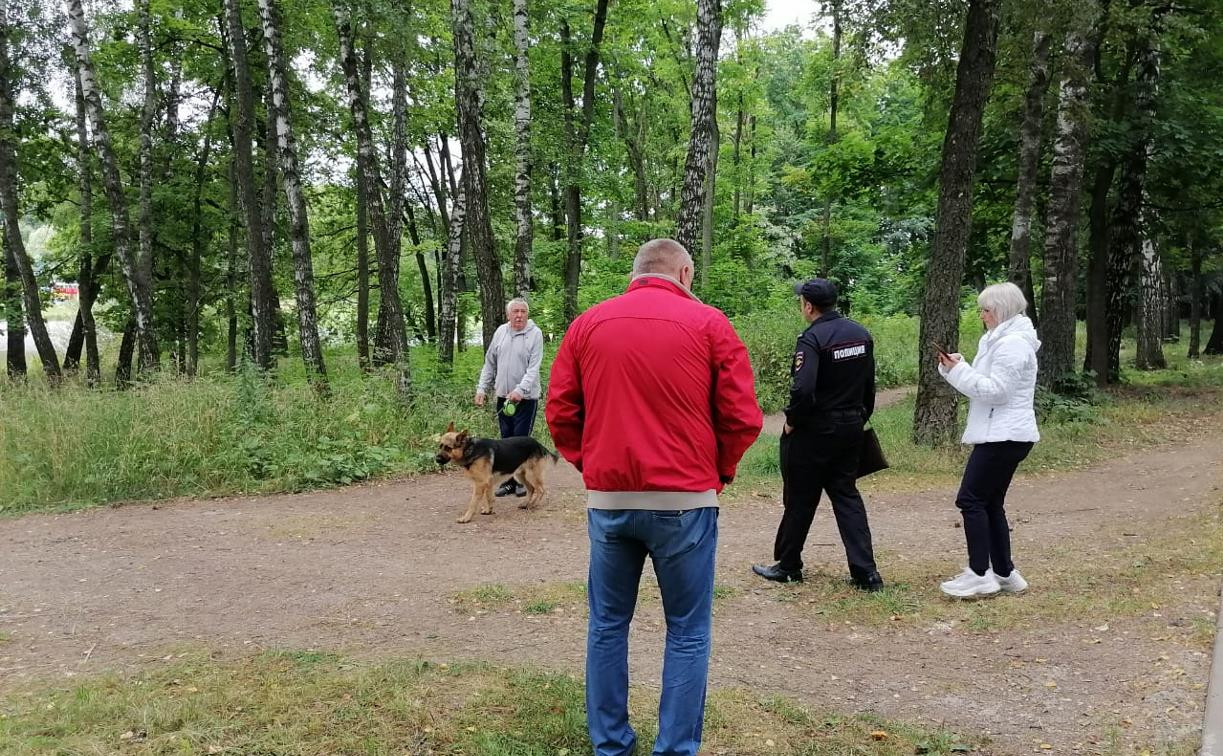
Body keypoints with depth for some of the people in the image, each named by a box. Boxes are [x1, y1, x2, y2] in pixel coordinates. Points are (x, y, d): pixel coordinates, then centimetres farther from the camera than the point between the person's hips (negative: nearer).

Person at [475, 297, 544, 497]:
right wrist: (482, 388, 9)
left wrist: (520, 390, -25)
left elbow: (534, 368, -14)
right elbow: (490, 364, 15)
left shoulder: (535, 334, -6)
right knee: (506, 439, 10)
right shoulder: (500, 332, 8)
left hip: (526, 398, -5)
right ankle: (508, 480, 18)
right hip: (502, 396, 5)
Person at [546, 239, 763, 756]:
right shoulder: (708, 323, -1)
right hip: (684, 501, -2)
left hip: (607, 499, 3)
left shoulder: (587, 324, 6)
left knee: (608, 625, 15)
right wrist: (717, 472, 9)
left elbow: (560, 412, 5)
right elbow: (742, 417, -5)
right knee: (688, 631, 9)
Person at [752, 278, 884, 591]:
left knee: (800, 500, 8)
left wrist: (792, 421, -12)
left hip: (814, 432, -7)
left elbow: (803, 389, -27)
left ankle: (788, 566, 22)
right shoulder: (861, 334, 5)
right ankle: (865, 572, 7)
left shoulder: (812, 338, -18)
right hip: (851, 429, 7)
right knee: (847, 496, 13)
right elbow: (869, 385, 12)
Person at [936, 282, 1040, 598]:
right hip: (999, 434, 11)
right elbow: (987, 384, 18)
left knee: (971, 499, -9)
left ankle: (979, 574, -5)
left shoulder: (1013, 344, -15)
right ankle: (1004, 574, 18)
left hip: (1003, 437, -11)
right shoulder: (1001, 339, 18)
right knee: (990, 502, 12)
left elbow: (995, 390, -21)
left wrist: (958, 370, -18)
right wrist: (957, 366, 3)